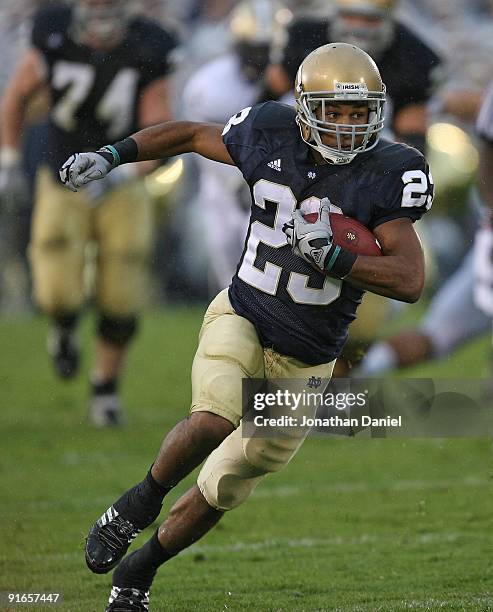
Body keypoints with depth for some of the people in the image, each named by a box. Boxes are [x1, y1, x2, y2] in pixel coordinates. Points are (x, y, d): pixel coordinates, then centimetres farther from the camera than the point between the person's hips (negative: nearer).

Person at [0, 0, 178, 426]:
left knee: (120, 303, -3)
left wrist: (122, 171, -34)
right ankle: (65, 328, 23)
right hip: (63, 189, 0)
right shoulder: (55, 42, -16)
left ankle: (106, 388, 22)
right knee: (60, 295, -16)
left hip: (121, 191, 0)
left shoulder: (148, 56, -18)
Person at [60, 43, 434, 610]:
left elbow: (410, 280, -20)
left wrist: (330, 255, -31)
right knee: (216, 420, -33)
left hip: (304, 360, 1)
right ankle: (142, 499, -3)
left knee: (223, 489, 11)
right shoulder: (269, 136, -9)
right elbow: (191, 134, 11)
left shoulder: (388, 173, -15)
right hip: (241, 316, -1)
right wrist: (111, 155, 1)